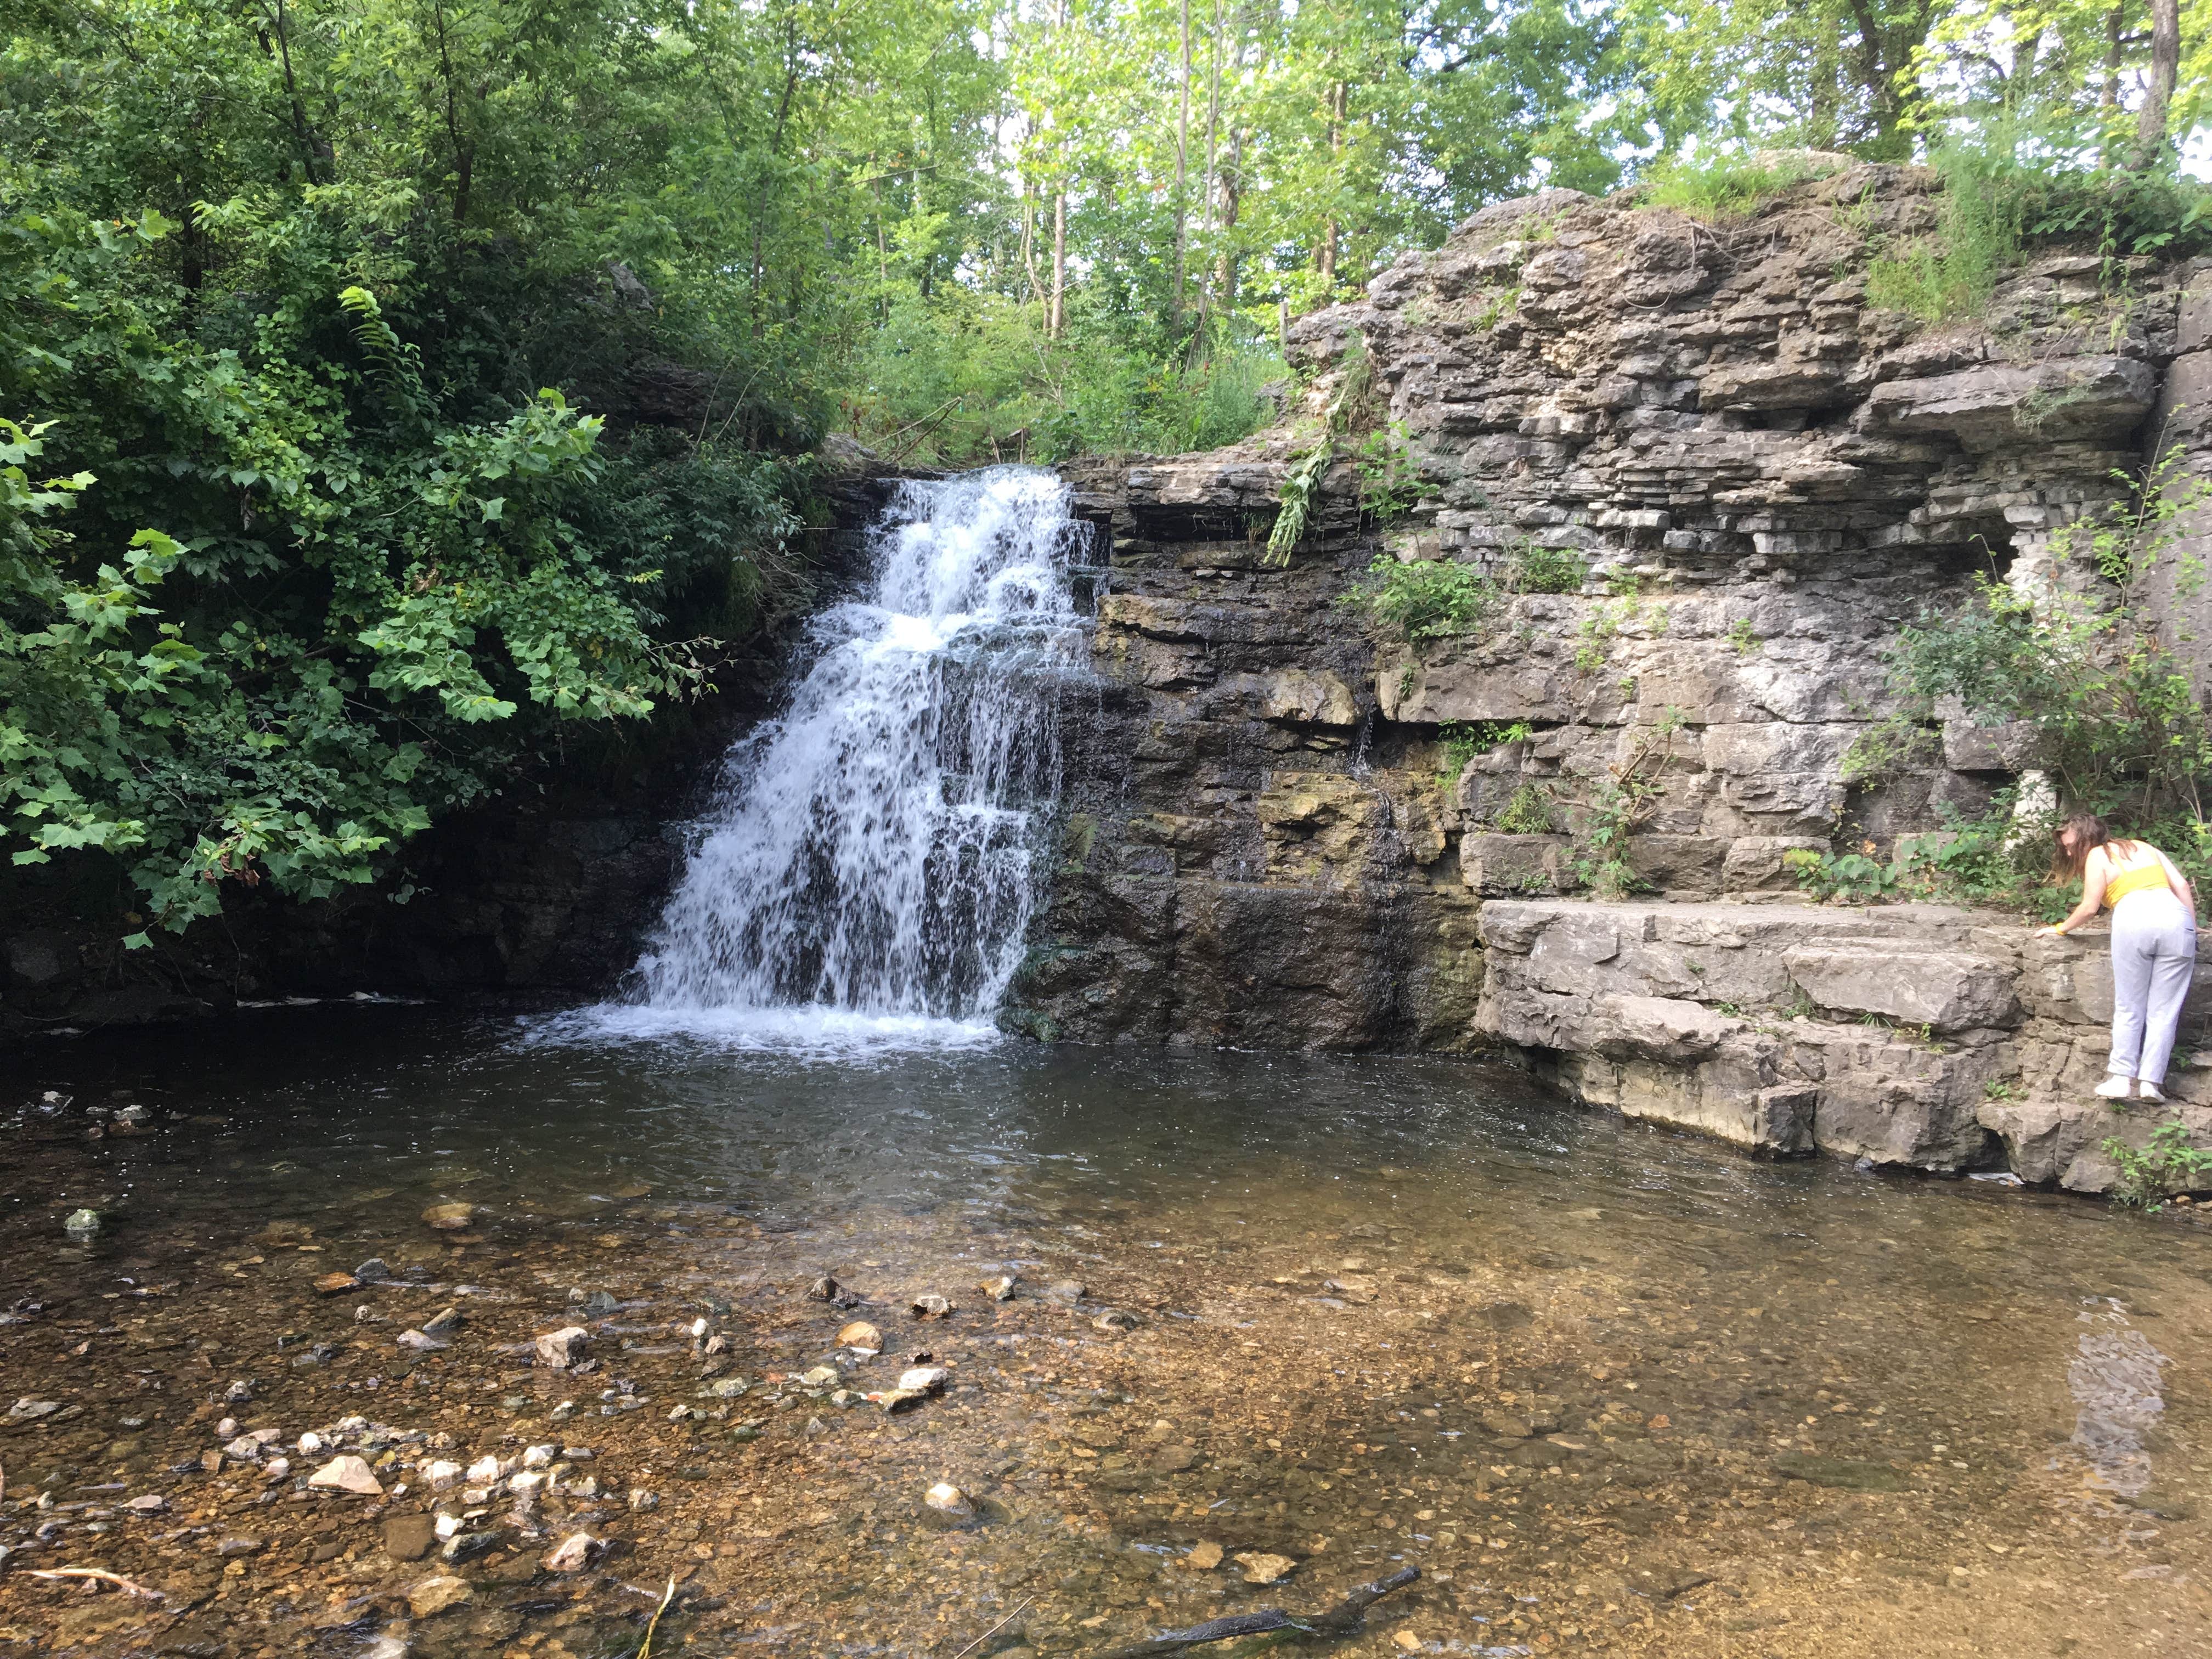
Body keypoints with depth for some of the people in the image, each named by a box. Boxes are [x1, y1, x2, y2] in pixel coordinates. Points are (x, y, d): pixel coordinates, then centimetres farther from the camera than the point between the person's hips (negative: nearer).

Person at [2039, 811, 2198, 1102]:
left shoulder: (2098, 855, 15)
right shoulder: (2145, 847, 29)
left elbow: (2090, 907, 10)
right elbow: (2182, 886, 19)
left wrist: (2061, 929, 24)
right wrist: (2193, 931, 20)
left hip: (2133, 918, -4)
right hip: (2177, 918, 4)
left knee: (2129, 1009, 6)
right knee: (2164, 1012, 5)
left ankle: (2121, 1077, 0)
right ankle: (2150, 1082, -1)